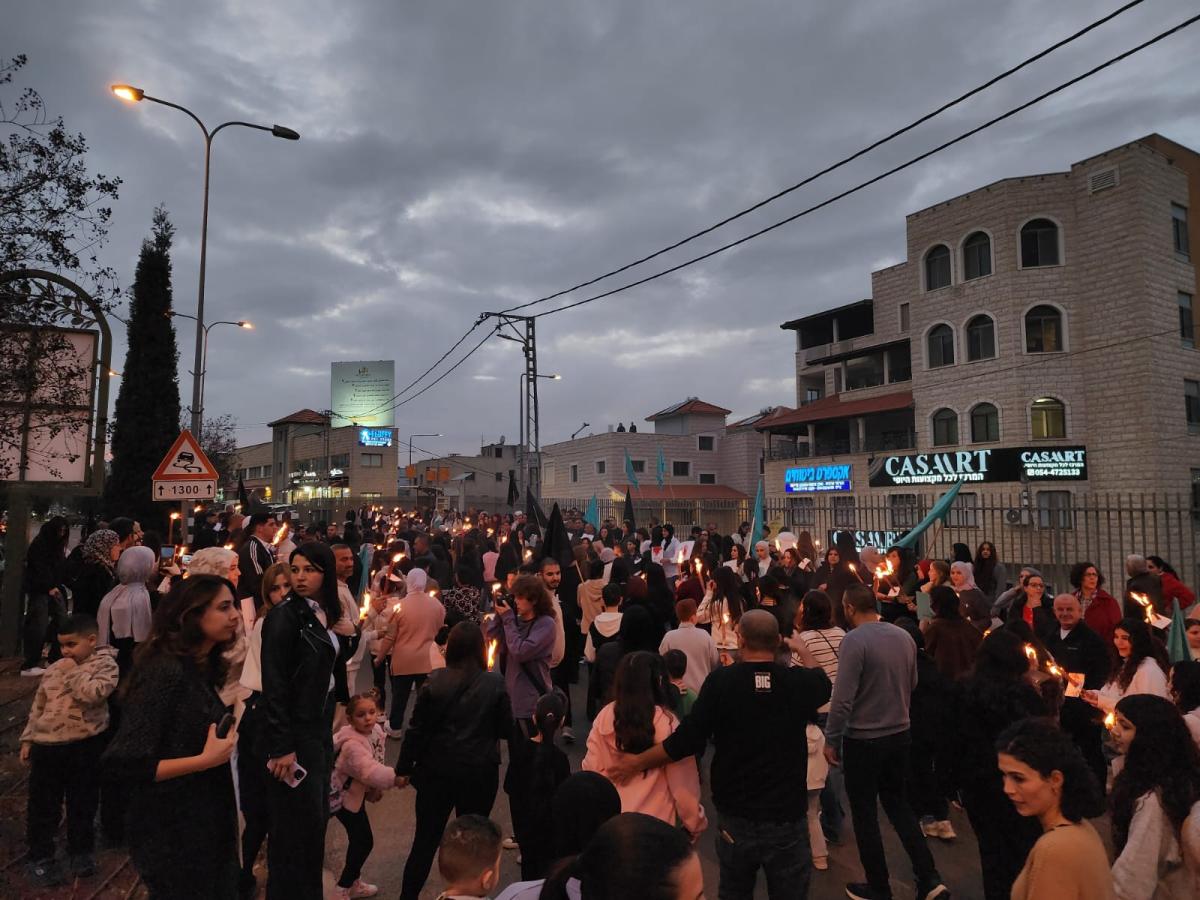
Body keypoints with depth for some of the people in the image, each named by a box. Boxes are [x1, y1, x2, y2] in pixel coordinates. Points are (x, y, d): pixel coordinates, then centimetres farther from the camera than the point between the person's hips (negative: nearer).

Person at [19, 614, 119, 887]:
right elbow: (38, 706, 15)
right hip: (46, 746, 4)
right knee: (42, 806, 13)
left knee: (83, 803, 12)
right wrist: (28, 738, 13)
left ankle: (81, 851, 31)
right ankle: (40, 857, 30)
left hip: (86, 746, -4)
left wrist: (73, 670, -18)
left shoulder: (105, 665, -11)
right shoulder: (54, 669, 5)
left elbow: (91, 693, -28)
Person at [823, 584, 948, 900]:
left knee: (864, 813, 11)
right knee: (897, 803, 23)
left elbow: (843, 698, -22)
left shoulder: (854, 640, -21)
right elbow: (912, 685, 10)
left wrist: (831, 740, -11)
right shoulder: (904, 636, -2)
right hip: (900, 734, 6)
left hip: (863, 740, -6)